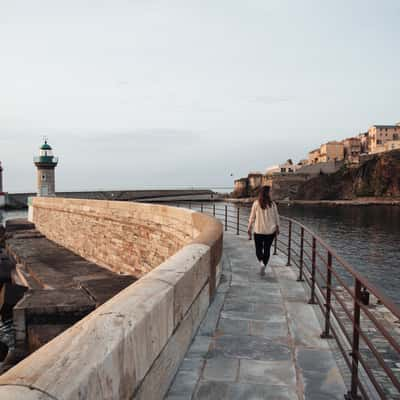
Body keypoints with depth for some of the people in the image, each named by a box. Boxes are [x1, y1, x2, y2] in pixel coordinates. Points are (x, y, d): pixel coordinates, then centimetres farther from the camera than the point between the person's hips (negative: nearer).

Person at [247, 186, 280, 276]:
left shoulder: (256, 203, -8)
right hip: (270, 231, 1)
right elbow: (276, 217, 1)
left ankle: (261, 262, -15)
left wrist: (249, 229, 5)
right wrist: (277, 228, 14)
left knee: (258, 249, 12)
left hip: (258, 231, -1)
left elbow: (252, 218, -4)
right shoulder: (272, 204, -5)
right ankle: (263, 268, 11)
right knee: (267, 249, 13)